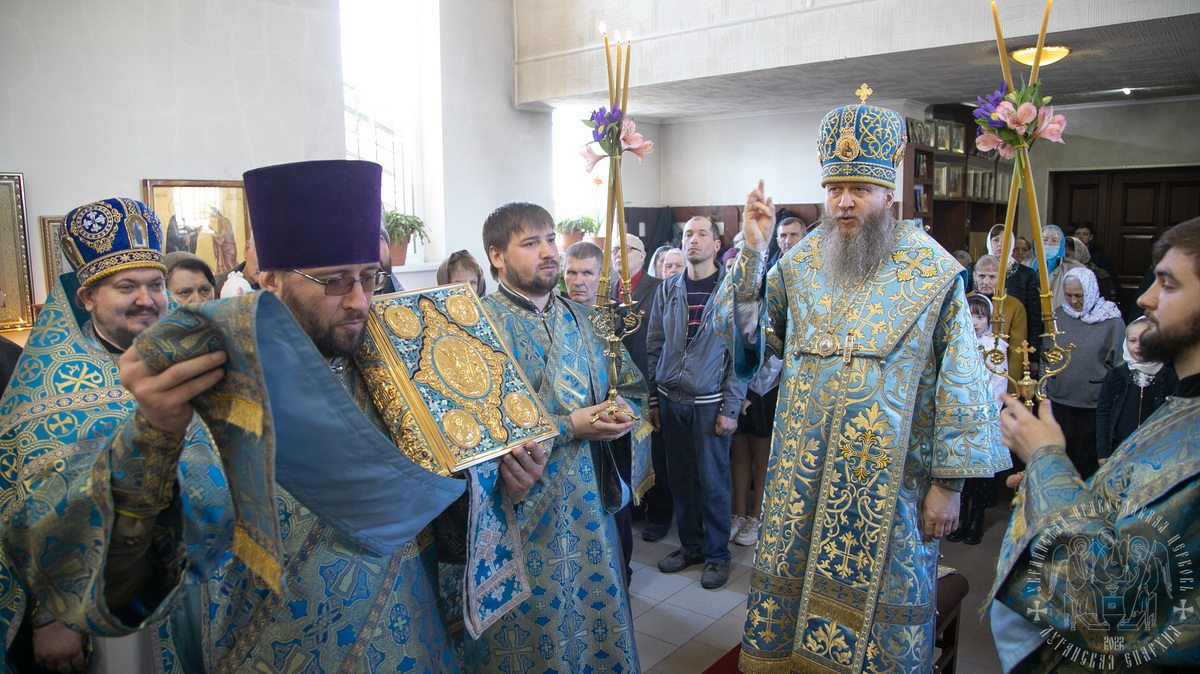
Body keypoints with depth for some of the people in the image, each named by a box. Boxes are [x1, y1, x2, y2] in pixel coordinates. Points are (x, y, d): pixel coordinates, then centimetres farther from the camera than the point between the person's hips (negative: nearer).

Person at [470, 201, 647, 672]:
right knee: (537, 631, 10)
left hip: (590, 503, 6)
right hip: (523, 508, -5)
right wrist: (566, 427, -21)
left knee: (598, 618, 18)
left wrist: (624, 410, -8)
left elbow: (631, 385, 15)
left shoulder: (583, 319, 8)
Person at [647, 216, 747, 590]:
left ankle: (717, 553, 21)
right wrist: (652, 399, 6)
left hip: (710, 403, -3)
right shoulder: (668, 289, 7)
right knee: (680, 477, 11)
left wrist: (730, 408, -9)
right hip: (671, 401, 3)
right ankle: (690, 545, 28)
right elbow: (654, 348, 9)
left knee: (712, 481, 4)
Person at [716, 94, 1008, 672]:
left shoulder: (933, 272, -5)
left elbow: (959, 382, -5)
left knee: (881, 606, 11)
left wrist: (948, 482, -7)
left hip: (890, 483, -2)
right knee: (789, 595, 15)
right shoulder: (799, 263, 3)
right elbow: (745, 336, 0)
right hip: (802, 478, 3)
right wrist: (752, 253, -10)